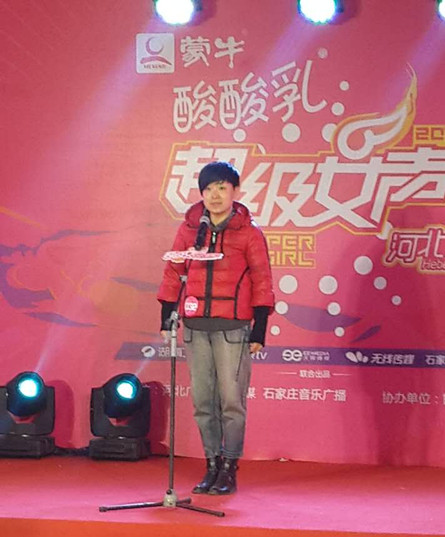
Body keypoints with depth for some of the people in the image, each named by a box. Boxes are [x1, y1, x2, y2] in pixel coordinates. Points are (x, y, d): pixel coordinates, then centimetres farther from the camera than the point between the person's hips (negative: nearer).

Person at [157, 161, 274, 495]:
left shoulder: (249, 232, 0)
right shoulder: (189, 228, 9)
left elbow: (262, 281, 1)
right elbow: (173, 273, 15)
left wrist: (259, 328, -3)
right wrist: (167, 318, 10)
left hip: (233, 328, -3)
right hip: (196, 326, 4)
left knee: (232, 399, -3)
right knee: (203, 400, 7)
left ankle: (229, 470, 5)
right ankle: (212, 465, 16)